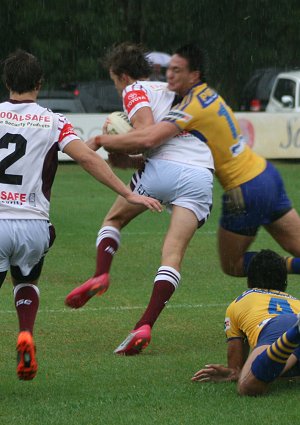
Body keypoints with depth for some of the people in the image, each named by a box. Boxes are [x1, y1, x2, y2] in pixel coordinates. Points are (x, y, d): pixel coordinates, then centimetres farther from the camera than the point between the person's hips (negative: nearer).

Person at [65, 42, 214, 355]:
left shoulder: (135, 91, 9)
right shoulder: (173, 91, 31)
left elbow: (147, 132, -7)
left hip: (162, 167, -4)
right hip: (201, 174, 4)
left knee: (114, 219, 21)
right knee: (173, 254, -4)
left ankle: (100, 275, -2)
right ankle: (145, 326, -17)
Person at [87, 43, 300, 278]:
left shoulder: (193, 106, -21)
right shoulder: (208, 94, 8)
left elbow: (148, 139, -33)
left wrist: (100, 140, -21)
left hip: (246, 192, -8)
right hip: (265, 174, 8)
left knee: (231, 265, 7)